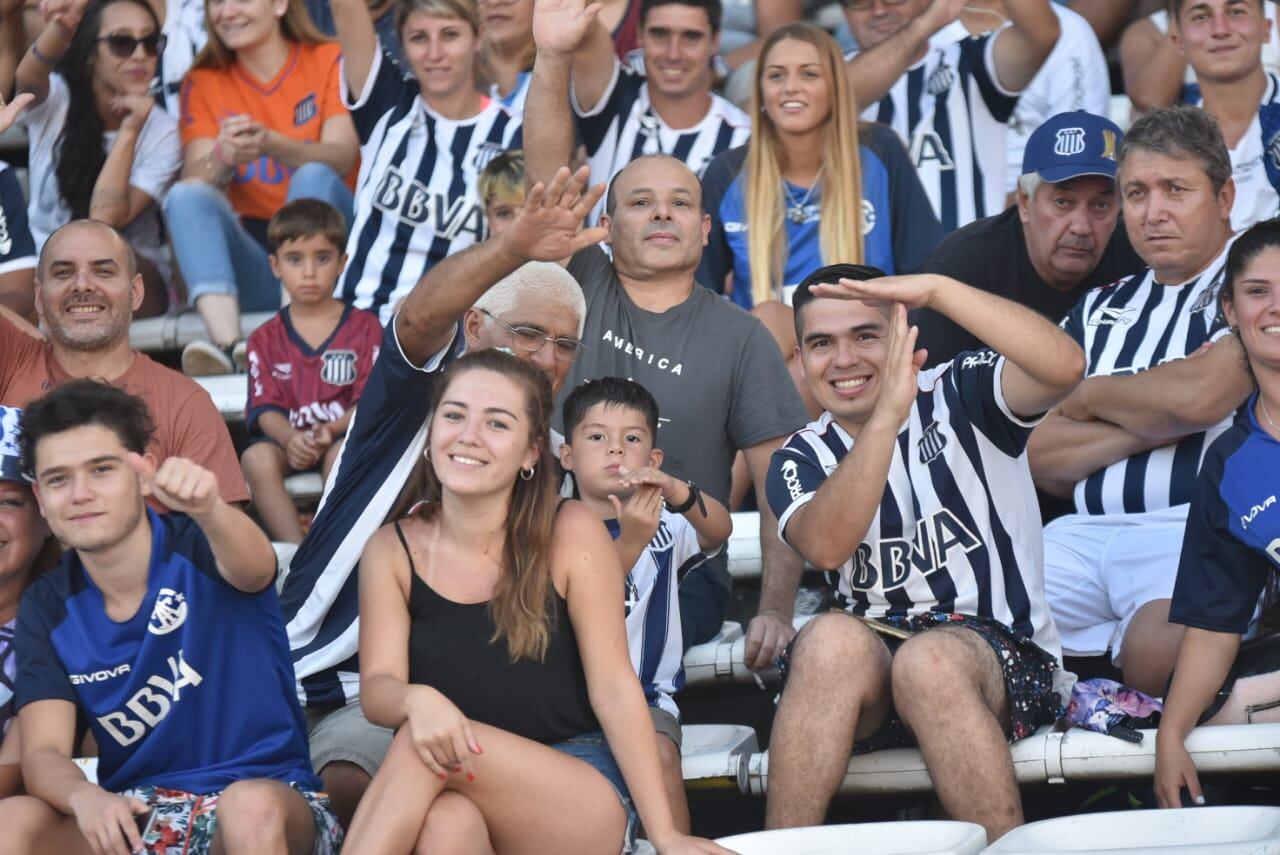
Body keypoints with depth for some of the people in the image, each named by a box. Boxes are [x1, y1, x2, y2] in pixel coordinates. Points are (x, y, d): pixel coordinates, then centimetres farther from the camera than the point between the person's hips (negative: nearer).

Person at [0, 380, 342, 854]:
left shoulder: (196, 549, -7)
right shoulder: (47, 609, 4)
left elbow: (253, 567, -32)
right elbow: (43, 752, -6)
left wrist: (208, 511, -56)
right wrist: (85, 797, -31)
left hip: (267, 792, -3)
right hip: (133, 815, 3)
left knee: (251, 806, -39)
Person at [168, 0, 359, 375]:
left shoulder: (329, 61, 5)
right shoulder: (204, 83, 12)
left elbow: (342, 157, -12)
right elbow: (195, 179, -4)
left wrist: (273, 145, -32)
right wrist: (223, 157, -28)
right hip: (252, 257, 2)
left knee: (314, 176, -28)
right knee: (185, 196, -21)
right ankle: (227, 343, -44)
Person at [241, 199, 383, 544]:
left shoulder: (364, 328, 7)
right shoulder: (265, 339, 12)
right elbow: (266, 406, 1)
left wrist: (332, 430, -23)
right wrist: (289, 438, -23)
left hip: (346, 436, -2)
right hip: (288, 438, 2)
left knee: (342, 455, -37)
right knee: (256, 458, -31)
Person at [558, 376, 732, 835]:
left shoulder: (663, 526, 8)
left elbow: (720, 530, -14)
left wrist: (680, 494, -37)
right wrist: (629, 542, -31)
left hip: (646, 695, 1)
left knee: (660, 753, -28)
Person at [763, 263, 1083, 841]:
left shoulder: (962, 398, 3)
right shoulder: (801, 459, 8)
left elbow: (1063, 367, -20)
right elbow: (826, 547, -16)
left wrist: (935, 289, -26)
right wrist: (887, 416, -26)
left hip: (1004, 660, -2)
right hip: (871, 662, 2)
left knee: (929, 661, -35)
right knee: (831, 638, -32)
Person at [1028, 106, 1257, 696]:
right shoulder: (1099, 312, 24)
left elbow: (1201, 396, -12)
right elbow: (1041, 459, 14)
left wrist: (1092, 396, 8)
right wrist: (1156, 420, -1)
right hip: (1086, 534, 5)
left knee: (1159, 649, -37)